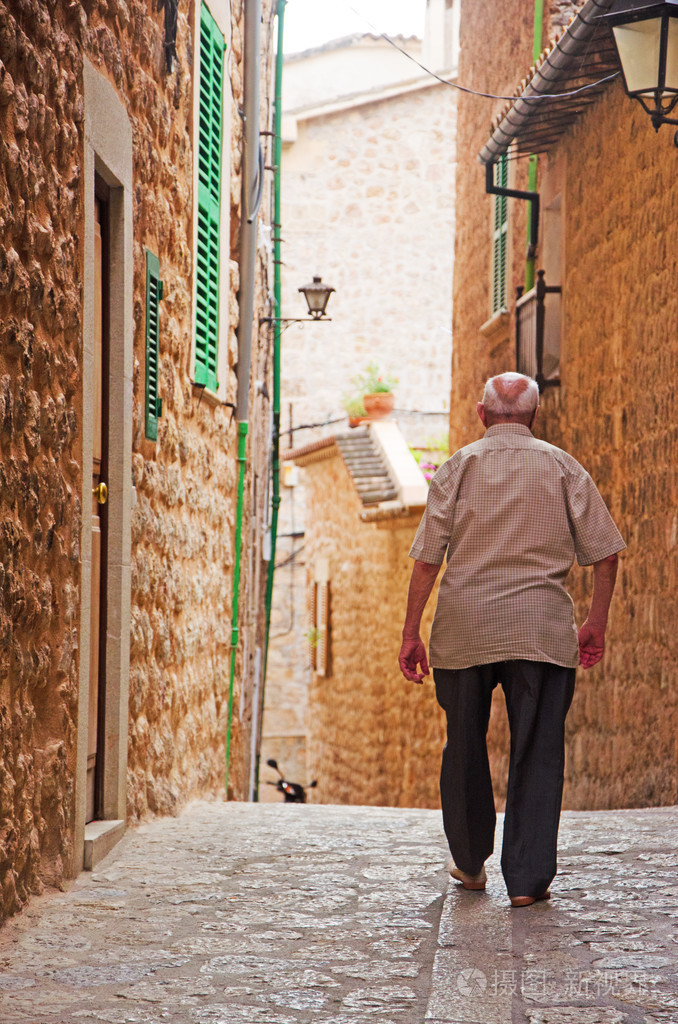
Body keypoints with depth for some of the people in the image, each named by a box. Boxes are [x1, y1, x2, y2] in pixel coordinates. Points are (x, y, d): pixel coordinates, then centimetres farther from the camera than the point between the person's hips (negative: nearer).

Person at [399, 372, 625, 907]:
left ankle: (470, 863, 27)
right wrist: (597, 623, 14)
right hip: (543, 628, -1)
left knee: (465, 747, 15)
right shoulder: (562, 467, 4)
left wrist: (411, 632, 3)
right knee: (538, 752, 1)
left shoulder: (459, 465, 3)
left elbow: (427, 557, -2)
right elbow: (604, 551, 3)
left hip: (465, 625, 1)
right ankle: (528, 878, -4)